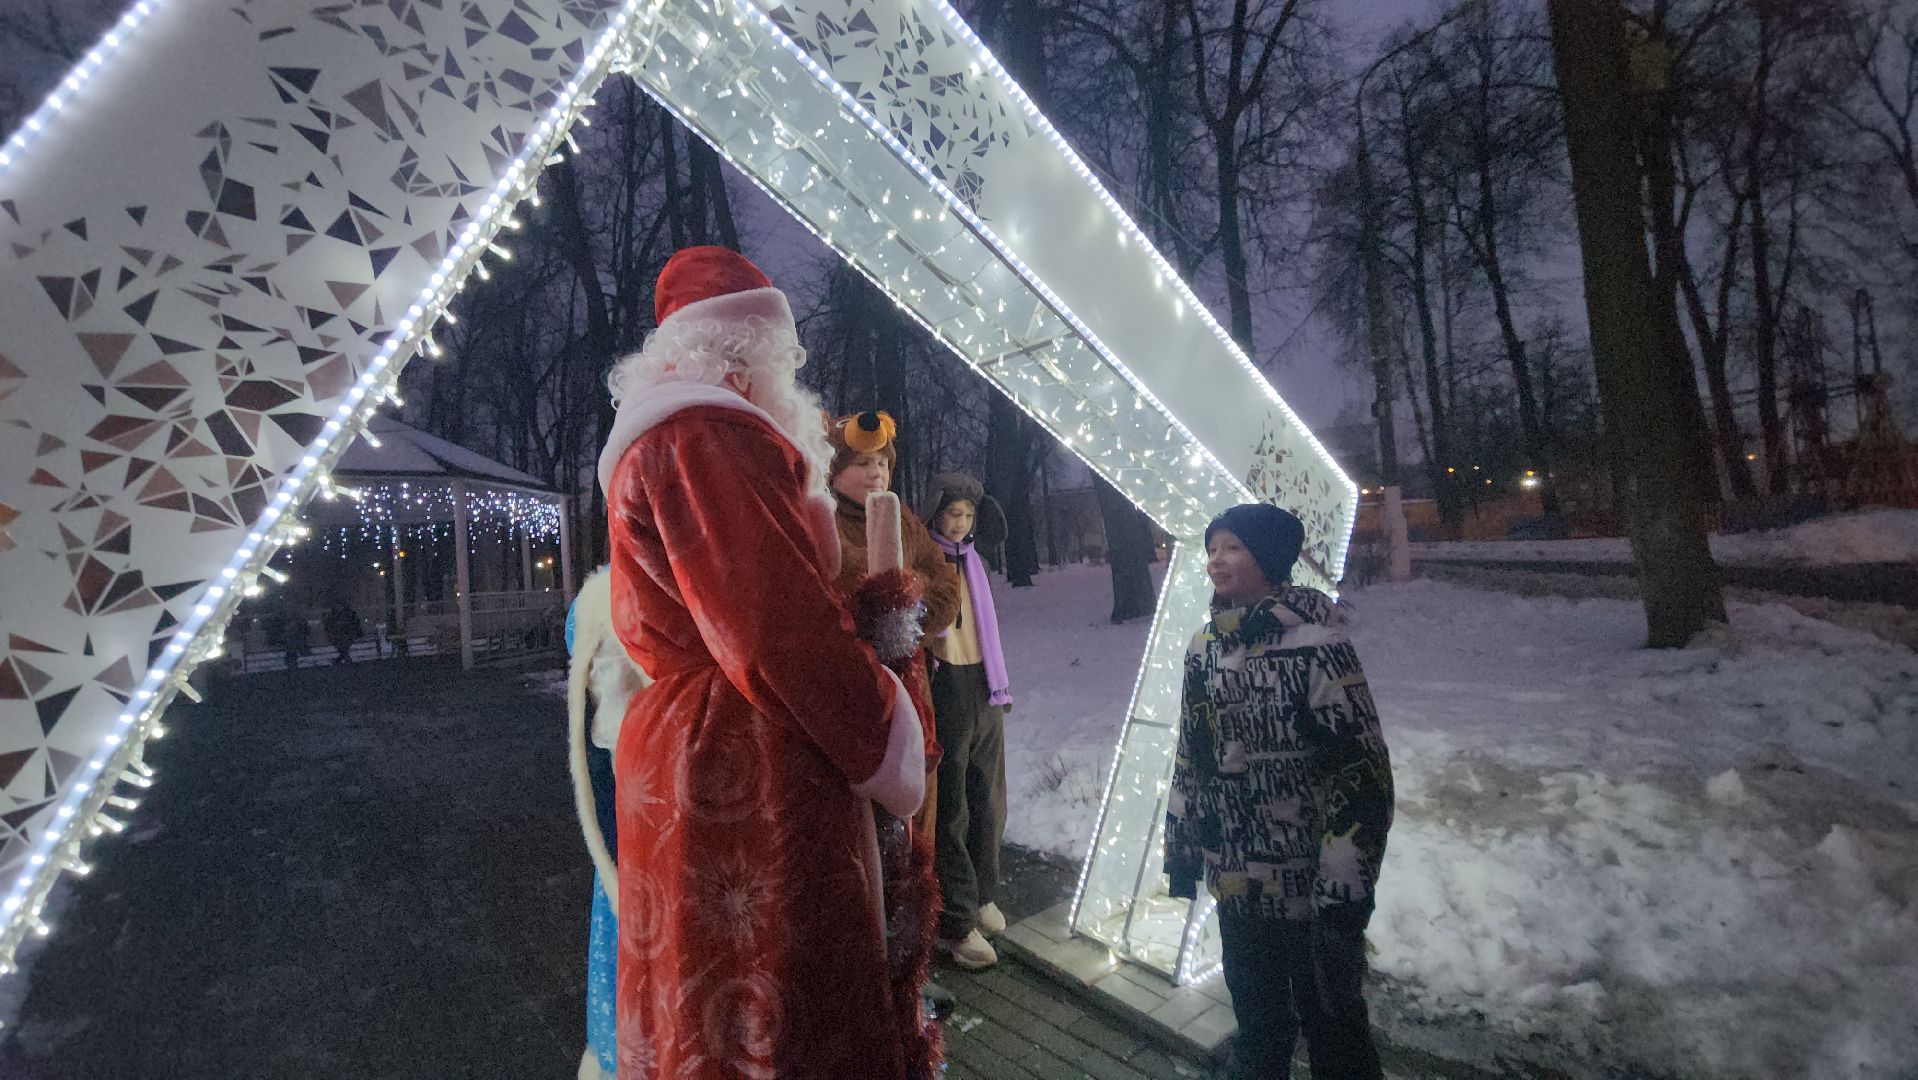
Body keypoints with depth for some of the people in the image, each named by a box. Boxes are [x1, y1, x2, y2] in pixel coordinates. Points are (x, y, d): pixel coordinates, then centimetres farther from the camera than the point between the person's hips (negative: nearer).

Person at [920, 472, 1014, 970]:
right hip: (943, 689, -7)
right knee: (950, 806, -1)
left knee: (988, 798, 15)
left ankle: (981, 895, 32)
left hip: (984, 690, 7)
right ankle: (956, 922, 8)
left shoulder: (973, 561, 14)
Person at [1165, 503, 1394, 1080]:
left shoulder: (1316, 645, -19)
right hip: (1237, 882, 6)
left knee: (1330, 1018, 12)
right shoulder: (1205, 647, 2)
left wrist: (1345, 895, -20)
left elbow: (1363, 772, -19)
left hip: (1311, 886, -6)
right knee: (1257, 1016, 23)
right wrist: (1181, 848, 15)